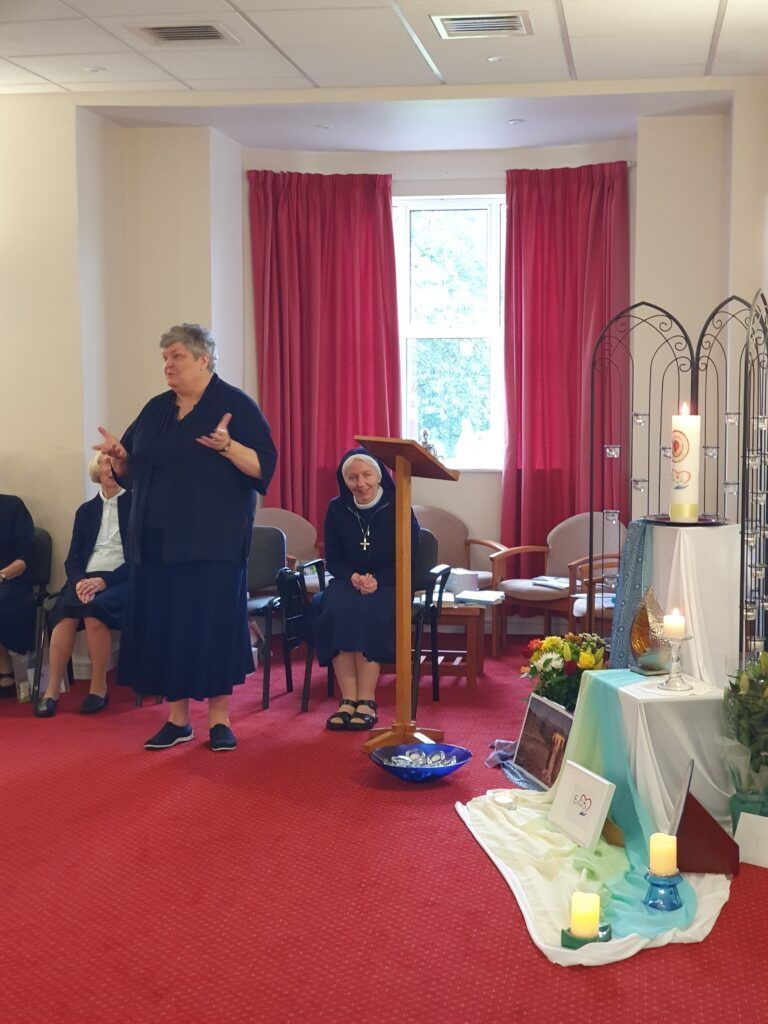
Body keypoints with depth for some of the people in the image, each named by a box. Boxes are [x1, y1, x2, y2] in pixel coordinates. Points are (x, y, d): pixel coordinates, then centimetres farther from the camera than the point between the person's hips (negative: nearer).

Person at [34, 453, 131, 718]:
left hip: (120, 580, -3)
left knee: (93, 611, -34)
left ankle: (99, 689, -19)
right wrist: (80, 580, -11)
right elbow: (72, 559, 13)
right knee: (66, 610, -30)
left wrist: (104, 580, -17)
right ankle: (52, 691, -26)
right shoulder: (86, 510, 19)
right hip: (87, 579, 3)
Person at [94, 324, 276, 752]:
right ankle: (178, 719, 16)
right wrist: (119, 454, -4)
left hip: (211, 542, -5)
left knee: (213, 623, -3)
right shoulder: (156, 409, 14)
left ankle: (219, 719, 9)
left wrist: (227, 446, -26)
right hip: (156, 541, 5)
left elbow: (264, 465, -10)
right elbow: (130, 470, 18)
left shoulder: (236, 405, -2)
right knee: (163, 626, 5)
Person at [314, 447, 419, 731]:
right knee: (336, 610, -32)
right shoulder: (337, 509, 5)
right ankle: (349, 699, -31)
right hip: (349, 581, 3)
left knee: (368, 613, -35)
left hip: (388, 584, -3)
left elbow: (408, 558, -4)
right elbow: (332, 559, 8)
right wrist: (353, 577, -14)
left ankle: (367, 700, -30)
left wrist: (377, 580, -19)